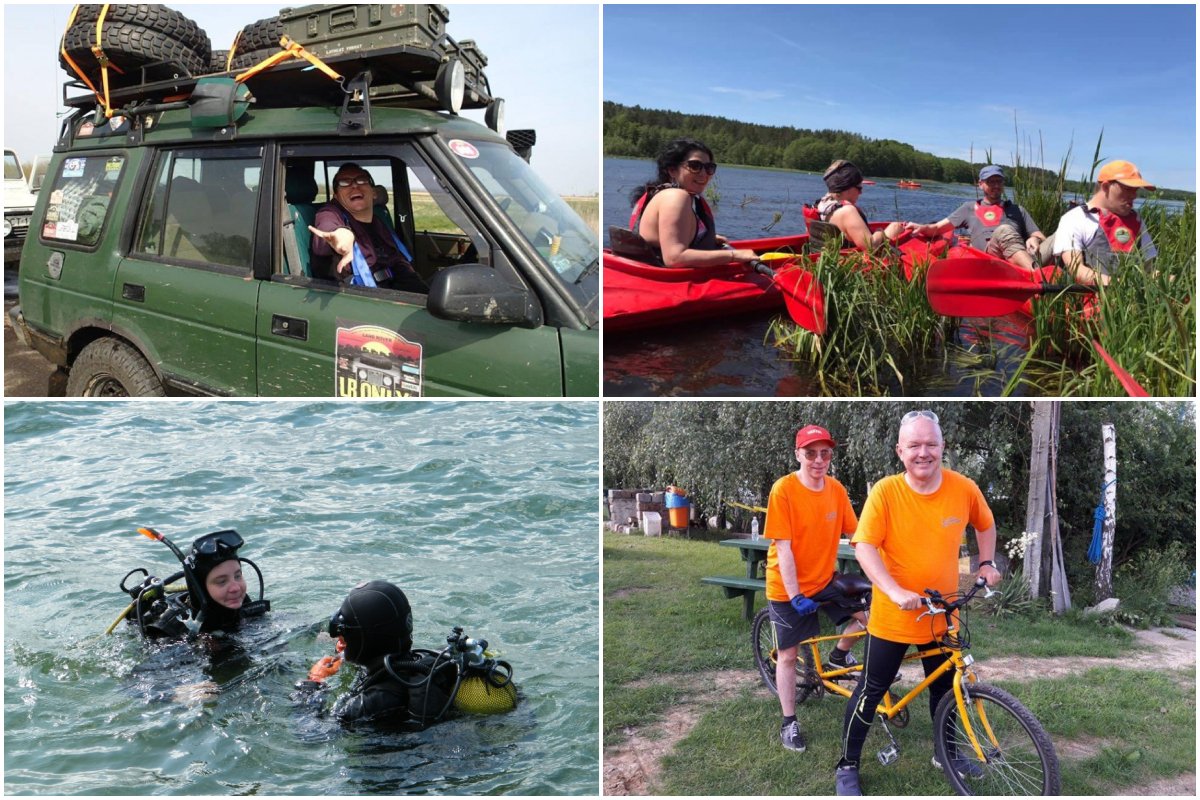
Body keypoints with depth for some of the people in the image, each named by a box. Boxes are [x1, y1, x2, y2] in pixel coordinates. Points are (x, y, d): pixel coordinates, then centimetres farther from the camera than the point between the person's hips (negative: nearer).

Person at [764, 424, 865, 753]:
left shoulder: (836, 489, -6)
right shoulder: (783, 489, -21)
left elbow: (856, 534, 0)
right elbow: (783, 547, -21)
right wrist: (795, 595, -23)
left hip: (825, 580, 5)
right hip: (788, 587, -4)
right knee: (788, 654, 5)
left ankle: (839, 655, 21)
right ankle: (789, 723, 22)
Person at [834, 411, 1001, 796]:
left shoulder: (964, 488, -9)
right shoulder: (885, 491, -19)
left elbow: (985, 524, 13)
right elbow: (864, 547, -22)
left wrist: (986, 563, 7)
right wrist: (896, 592, -33)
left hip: (941, 616, 4)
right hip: (892, 617, -3)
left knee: (945, 689, 21)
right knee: (871, 692, 5)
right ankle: (847, 766, 21)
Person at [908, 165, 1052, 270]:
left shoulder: (1017, 210, 32)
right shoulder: (970, 208, 28)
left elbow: (1040, 237, 27)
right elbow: (938, 227, 21)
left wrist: (1035, 239, 1)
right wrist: (923, 228, -2)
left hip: (1026, 258, 3)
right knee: (1004, 230, -36)